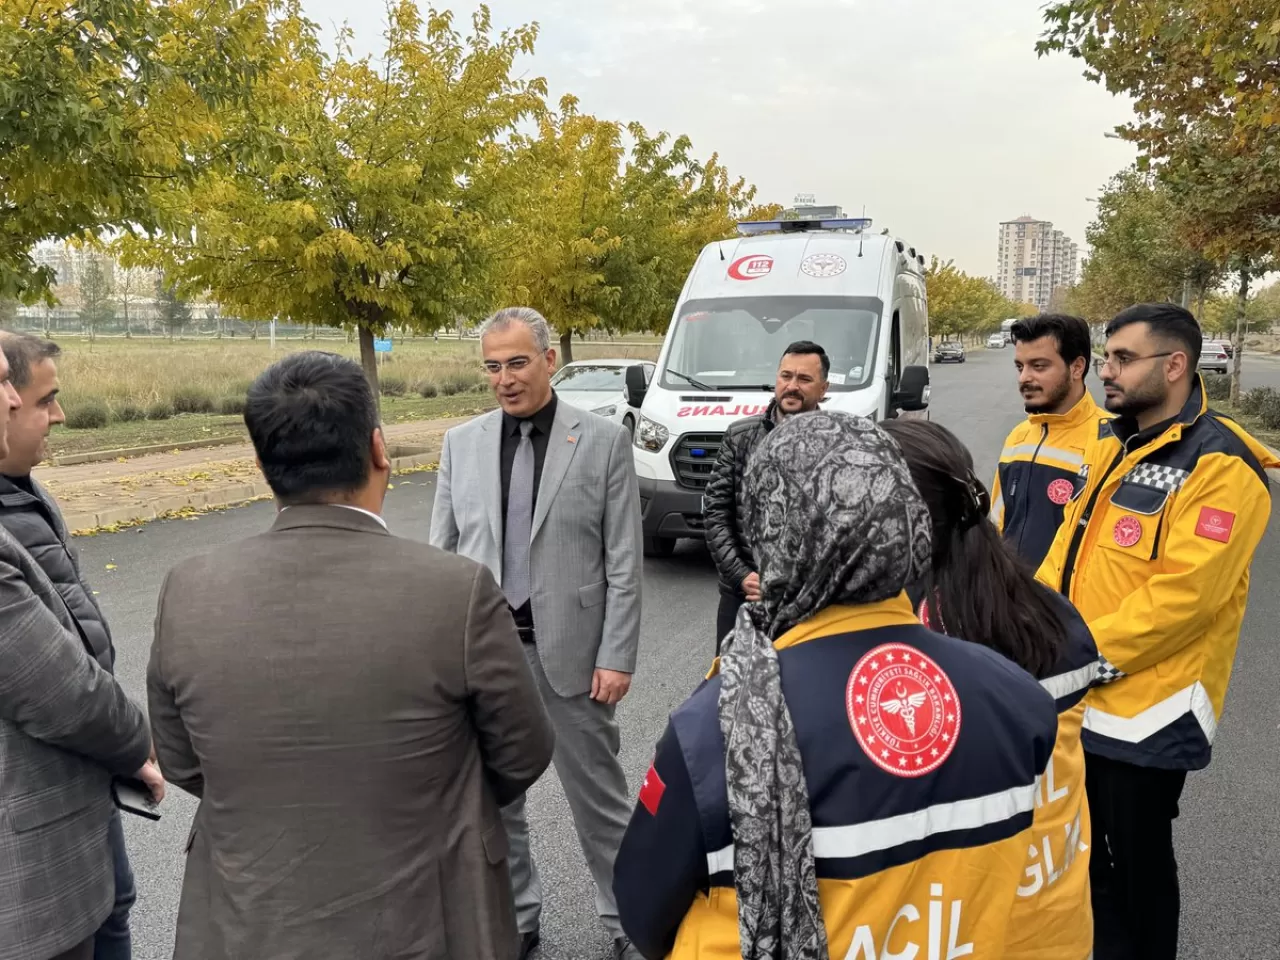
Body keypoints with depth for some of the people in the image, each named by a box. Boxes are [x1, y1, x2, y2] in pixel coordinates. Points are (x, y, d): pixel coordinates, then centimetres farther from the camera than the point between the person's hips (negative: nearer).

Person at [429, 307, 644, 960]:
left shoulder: (603, 441, -5)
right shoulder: (461, 443, 4)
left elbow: (624, 563, -6)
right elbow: (442, 551, 7)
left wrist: (617, 657, -9)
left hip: (569, 650, -3)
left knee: (597, 794, 11)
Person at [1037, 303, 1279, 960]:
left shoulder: (1220, 465, -17)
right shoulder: (1110, 442, 9)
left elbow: (1184, 593, -23)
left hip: (1145, 709, -7)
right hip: (1077, 698, 8)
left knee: (1136, 861, 11)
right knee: (1085, 850, 22)